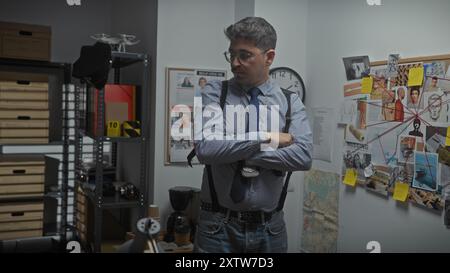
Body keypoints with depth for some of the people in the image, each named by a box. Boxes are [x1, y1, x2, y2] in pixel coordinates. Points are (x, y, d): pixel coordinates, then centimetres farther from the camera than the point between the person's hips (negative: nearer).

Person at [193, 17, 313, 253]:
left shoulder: (290, 102, 1)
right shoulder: (214, 93, -3)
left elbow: (303, 156, -14)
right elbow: (206, 148, -18)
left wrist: (235, 152, -16)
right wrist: (265, 138, -16)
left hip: (270, 227, 2)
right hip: (218, 225, -1)